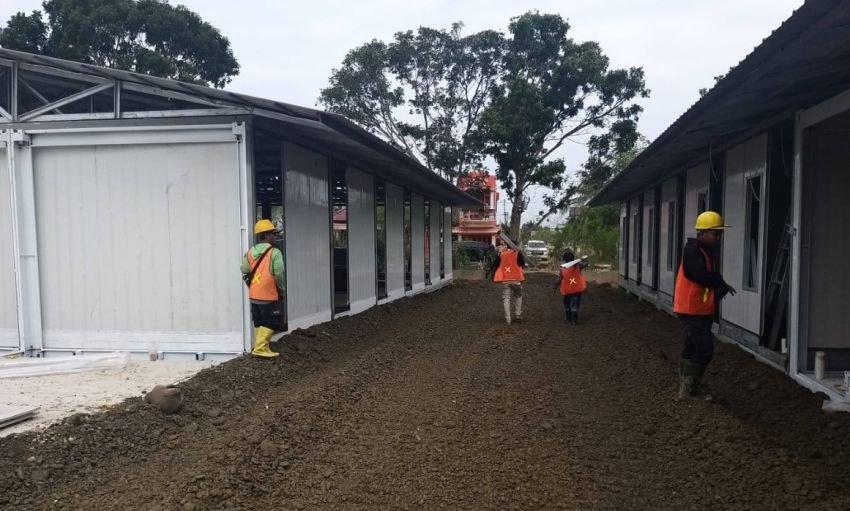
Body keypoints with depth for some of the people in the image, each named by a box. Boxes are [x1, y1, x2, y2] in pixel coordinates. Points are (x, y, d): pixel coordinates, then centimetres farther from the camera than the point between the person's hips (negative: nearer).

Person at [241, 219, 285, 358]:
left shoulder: (250, 252, 7)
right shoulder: (274, 252, -12)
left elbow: (244, 272, 7)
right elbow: (279, 274, -16)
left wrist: (252, 286, 17)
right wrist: (281, 291, -2)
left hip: (254, 295, 7)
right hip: (269, 296, -7)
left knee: (259, 323, 15)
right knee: (270, 323, 2)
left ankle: (262, 348, 18)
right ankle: (260, 348, -4)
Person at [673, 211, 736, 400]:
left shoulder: (706, 251, 15)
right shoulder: (693, 250, -16)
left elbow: (709, 276, 15)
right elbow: (702, 276, -27)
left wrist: (719, 288, -5)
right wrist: (722, 285, -10)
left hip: (700, 310, 10)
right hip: (692, 310, -10)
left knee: (692, 350, 13)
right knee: (704, 350, -9)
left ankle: (687, 389, 21)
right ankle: (688, 390, -1)